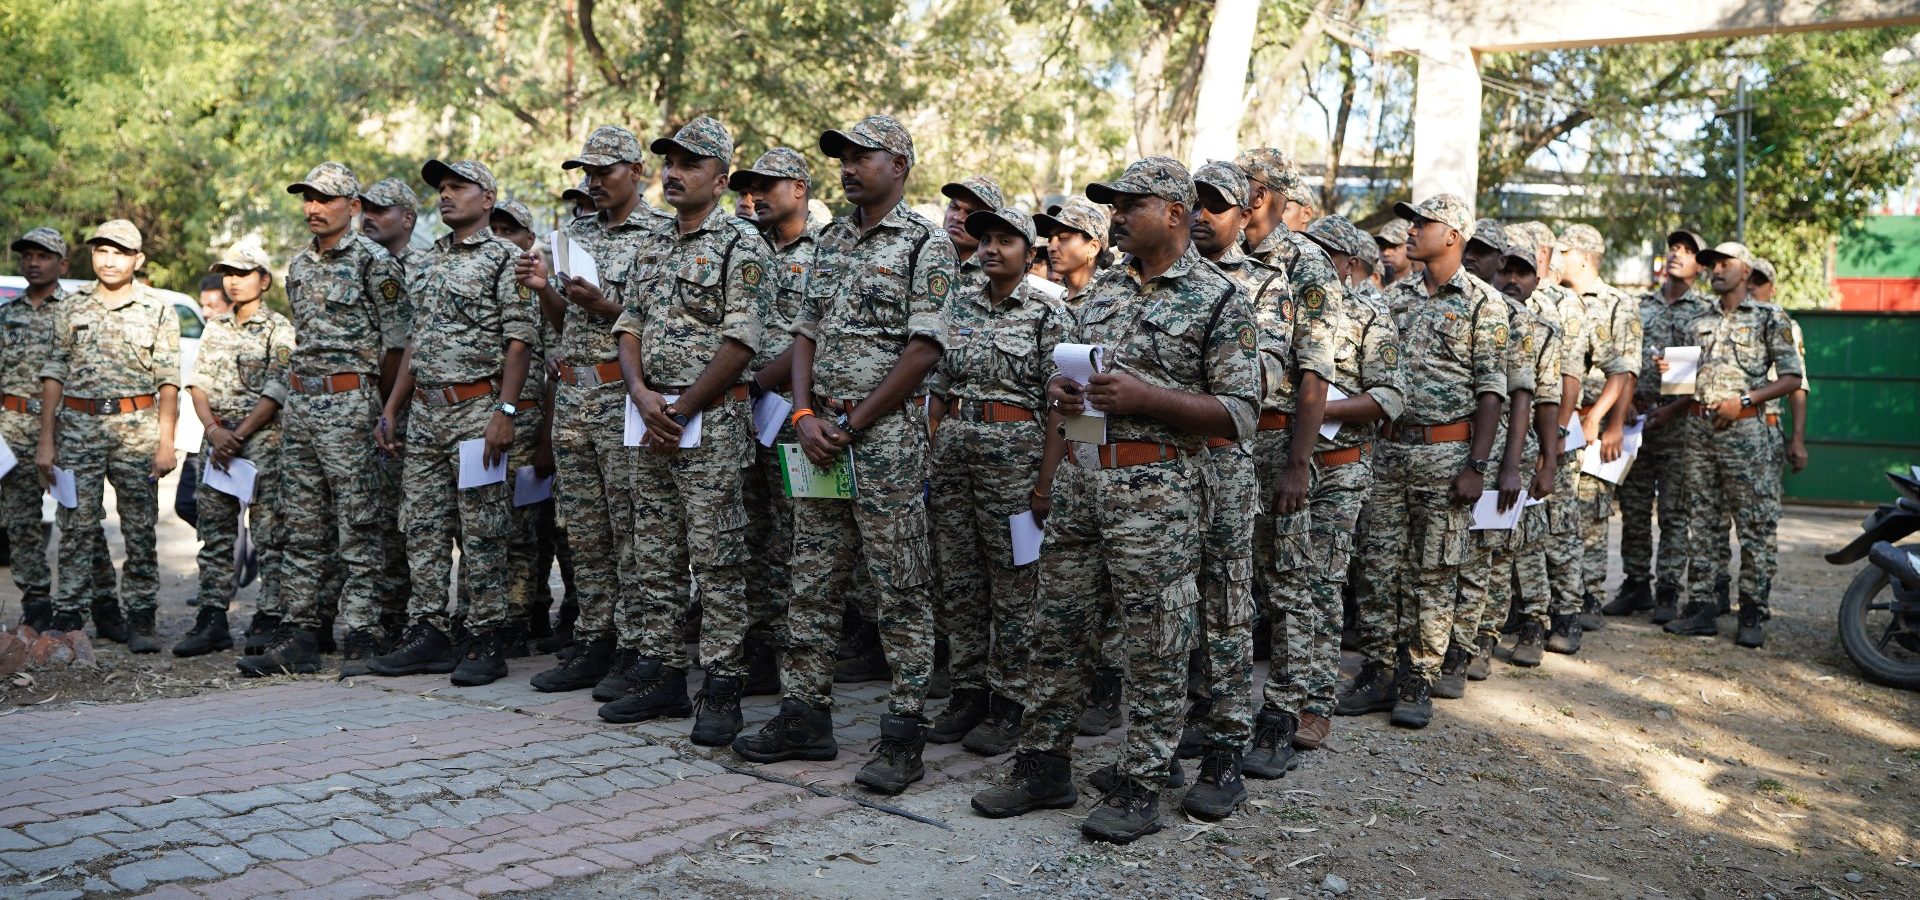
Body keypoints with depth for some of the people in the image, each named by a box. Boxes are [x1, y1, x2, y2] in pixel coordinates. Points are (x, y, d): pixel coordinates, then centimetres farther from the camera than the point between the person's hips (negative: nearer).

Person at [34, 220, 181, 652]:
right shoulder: (71, 307, 10)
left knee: (140, 528, -1)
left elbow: (168, 381, 3)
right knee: (78, 526, 0)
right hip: (78, 425, 1)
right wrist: (46, 440, 3)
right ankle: (68, 617, 5)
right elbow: (54, 373, 9)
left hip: (137, 426, -1)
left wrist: (166, 442, -4)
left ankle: (140, 619, 5)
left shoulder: (159, 311, 6)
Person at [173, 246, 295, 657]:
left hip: (262, 440, -6)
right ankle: (212, 620, 12)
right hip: (216, 439, 6)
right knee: (215, 534, 7)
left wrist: (237, 436, -14)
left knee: (268, 534, -5)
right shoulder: (215, 327, 16)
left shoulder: (279, 329, -2)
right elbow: (198, 383, 9)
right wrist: (214, 430, -7)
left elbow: (275, 393, -10)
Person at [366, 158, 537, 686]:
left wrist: (505, 411, -20)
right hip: (424, 412, 8)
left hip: (477, 410, -7)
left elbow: (520, 342, -12)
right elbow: (415, 343, 21)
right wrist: (391, 409, 16)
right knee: (422, 528, 8)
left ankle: (485, 642, 3)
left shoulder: (505, 258, -4)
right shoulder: (432, 263, 19)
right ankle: (427, 634, 15)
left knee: (482, 533, -3)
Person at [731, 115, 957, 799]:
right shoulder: (830, 241, 16)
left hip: (887, 436, -7)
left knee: (901, 589, -1)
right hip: (820, 434, 7)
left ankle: (904, 735, 6)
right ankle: (805, 716, 21)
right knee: (810, 583, 11)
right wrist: (806, 415, -2)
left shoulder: (927, 243, -5)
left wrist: (850, 423, -12)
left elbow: (924, 350, -13)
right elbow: (806, 332, 14)